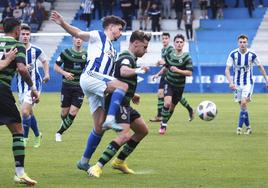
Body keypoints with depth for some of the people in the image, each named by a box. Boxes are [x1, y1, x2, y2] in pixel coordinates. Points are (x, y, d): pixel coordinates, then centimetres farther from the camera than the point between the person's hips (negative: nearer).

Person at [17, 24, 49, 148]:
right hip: (21, 86, 3)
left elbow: (44, 61, 14)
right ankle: (37, 135, 37)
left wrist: (47, 74, 2)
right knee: (29, 113, 16)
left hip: (34, 85, -3)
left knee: (25, 111, -18)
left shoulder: (36, 50, -6)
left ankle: (25, 138, -5)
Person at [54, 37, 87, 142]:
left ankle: (59, 133, 4)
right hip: (67, 85, -1)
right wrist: (64, 73, -14)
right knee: (64, 113, 2)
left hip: (80, 87, 1)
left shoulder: (86, 55, 3)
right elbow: (56, 67, 3)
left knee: (73, 113, -9)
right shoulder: (66, 53, -2)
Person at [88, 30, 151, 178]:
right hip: (119, 103, -11)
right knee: (125, 136, -24)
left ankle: (119, 161, 24)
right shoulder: (127, 57, -14)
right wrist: (138, 70, -53)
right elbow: (123, 71, -39)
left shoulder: (129, 58, 19)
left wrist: (132, 95, 34)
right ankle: (97, 168, -27)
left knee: (143, 130, 19)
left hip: (124, 104, 11)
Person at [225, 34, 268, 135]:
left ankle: (239, 127, -16)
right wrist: (230, 82, -21)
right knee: (242, 106, 5)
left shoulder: (252, 55, -8)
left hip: (248, 83, -2)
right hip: (237, 84, 2)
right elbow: (227, 69, -8)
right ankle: (248, 127, 19)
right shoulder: (233, 54, -8)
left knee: (243, 103, -20)